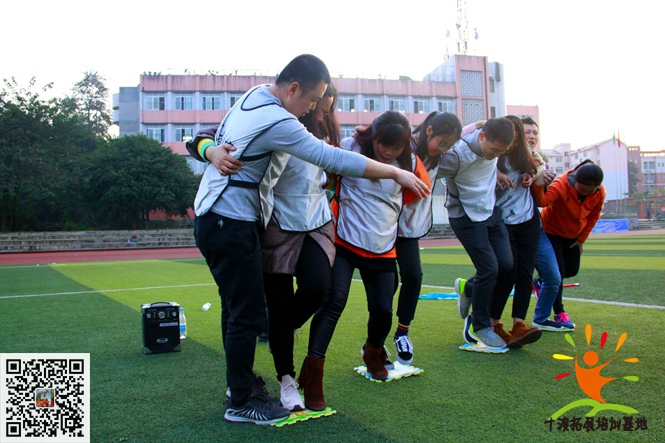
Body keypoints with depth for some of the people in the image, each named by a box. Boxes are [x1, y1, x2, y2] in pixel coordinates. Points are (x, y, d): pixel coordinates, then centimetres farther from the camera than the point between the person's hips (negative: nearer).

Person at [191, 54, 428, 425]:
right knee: (249, 315, -3)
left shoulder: (256, 94, 7)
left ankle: (240, 378, 33)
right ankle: (241, 403, 10)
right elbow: (333, 159, -25)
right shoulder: (276, 122, -22)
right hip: (231, 224, -10)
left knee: (237, 308, 18)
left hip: (217, 217, 10)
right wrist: (397, 173, -18)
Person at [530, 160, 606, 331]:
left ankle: (543, 282, 38)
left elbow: (594, 216, 0)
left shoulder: (600, 193, -16)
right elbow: (542, 201, -52)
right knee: (557, 272, -11)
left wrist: (582, 239, 2)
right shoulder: (561, 185, -34)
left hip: (573, 235, 6)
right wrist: (537, 184, -70)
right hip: (551, 232, -6)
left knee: (572, 270, 12)